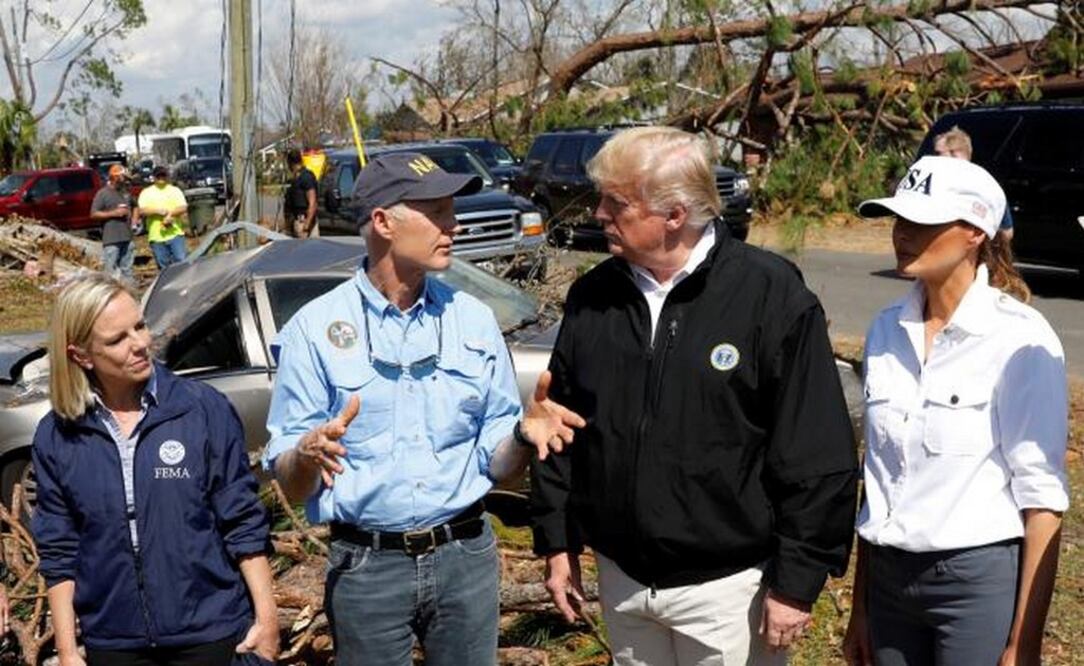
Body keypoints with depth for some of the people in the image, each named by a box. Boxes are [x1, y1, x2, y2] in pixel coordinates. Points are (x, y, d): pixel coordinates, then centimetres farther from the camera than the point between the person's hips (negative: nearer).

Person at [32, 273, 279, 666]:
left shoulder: (204, 408, -6)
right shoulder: (56, 438, -1)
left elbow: (243, 523, -3)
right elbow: (59, 554, 5)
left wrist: (266, 617, -5)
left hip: (211, 633, -2)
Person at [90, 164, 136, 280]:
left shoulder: (126, 192, 14)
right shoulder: (103, 193, -4)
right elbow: (93, 214, -9)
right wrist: (113, 213, -16)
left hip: (127, 237, 6)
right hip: (111, 240, -6)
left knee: (127, 269, 13)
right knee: (110, 271, -8)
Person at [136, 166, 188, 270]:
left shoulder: (175, 190, 11)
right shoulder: (146, 192, 10)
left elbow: (183, 208, -1)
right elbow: (142, 211, -3)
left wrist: (170, 213, -19)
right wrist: (157, 210, -18)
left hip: (175, 234, -1)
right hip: (156, 237, 1)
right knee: (163, 267, 5)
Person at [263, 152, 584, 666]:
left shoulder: (474, 321, 3)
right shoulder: (315, 329, -6)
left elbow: (497, 464, 6)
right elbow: (291, 486, -5)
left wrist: (524, 435, -15)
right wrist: (309, 455, -27)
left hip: (465, 557, 3)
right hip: (366, 565, -2)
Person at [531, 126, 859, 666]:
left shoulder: (771, 294, -13)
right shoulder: (593, 297, 2)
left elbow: (818, 459, -12)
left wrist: (796, 584, -12)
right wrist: (556, 542, 10)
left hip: (727, 582, -4)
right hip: (620, 577, 5)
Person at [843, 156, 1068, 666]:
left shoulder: (1019, 340, -11)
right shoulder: (887, 331, 4)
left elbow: (1041, 498, -11)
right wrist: (861, 606, 12)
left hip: (981, 580, -5)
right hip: (890, 579, 5)